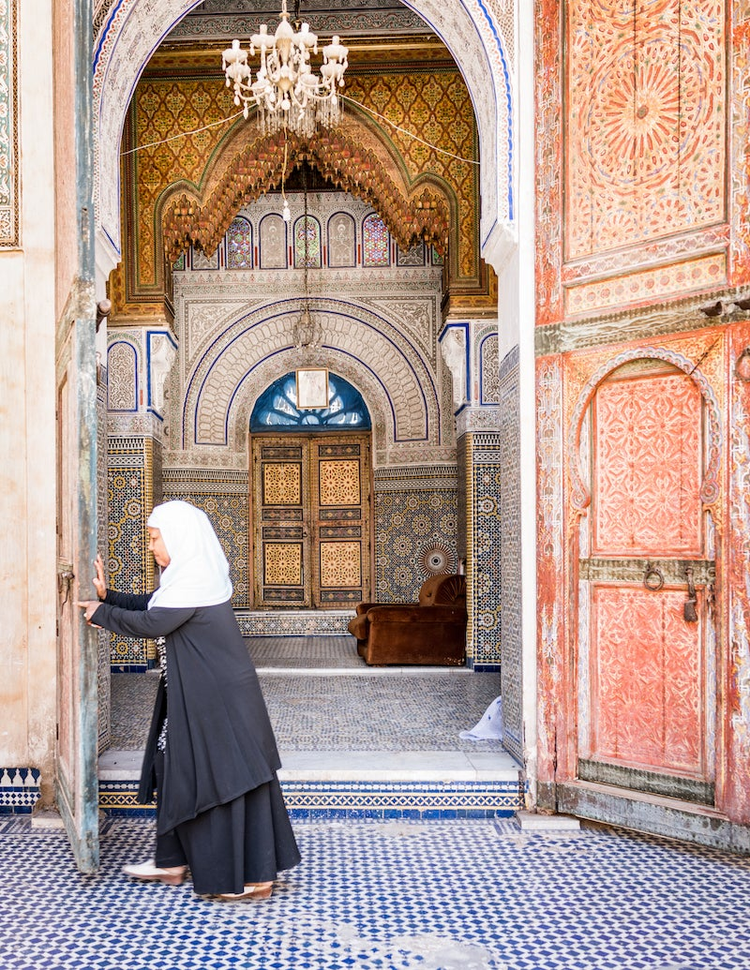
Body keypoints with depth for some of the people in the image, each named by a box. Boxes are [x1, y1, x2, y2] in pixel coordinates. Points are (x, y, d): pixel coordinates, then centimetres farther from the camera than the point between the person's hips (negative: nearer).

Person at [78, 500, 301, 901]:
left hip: (217, 698, -10)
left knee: (223, 777, -1)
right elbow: (150, 604, 18)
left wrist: (100, 613, -7)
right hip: (197, 694, 10)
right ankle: (173, 861, 33)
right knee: (179, 769, 18)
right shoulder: (189, 575, 10)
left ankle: (250, 878, 12)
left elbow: (149, 623, -21)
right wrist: (107, 596, 9)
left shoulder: (193, 582, -21)